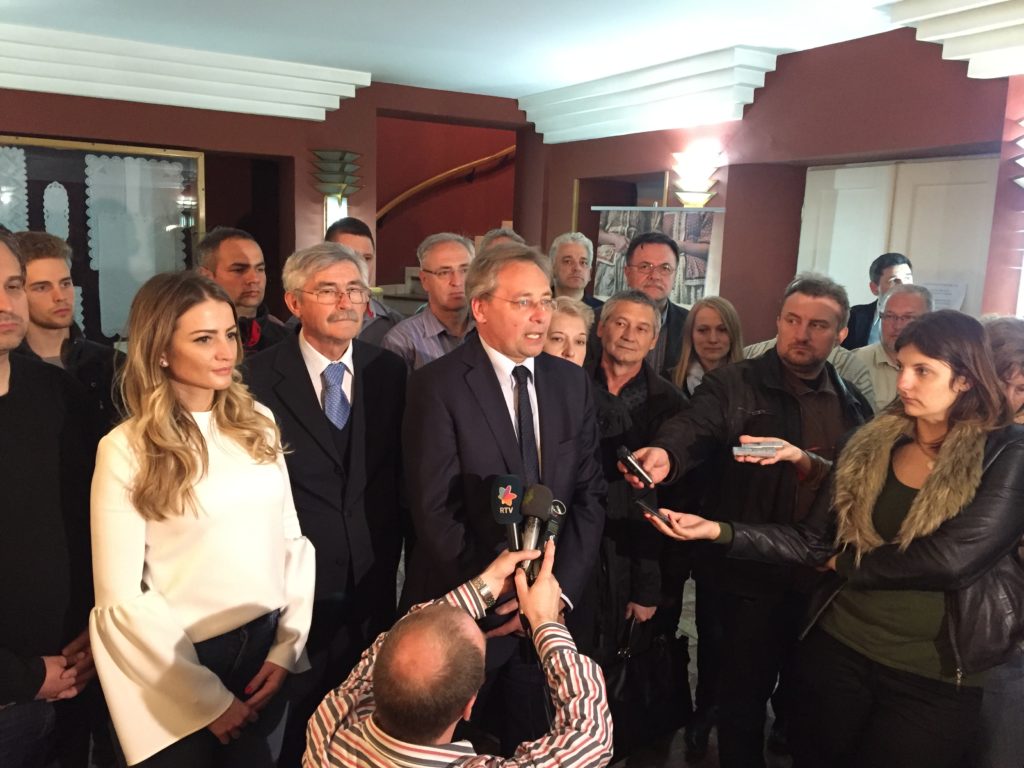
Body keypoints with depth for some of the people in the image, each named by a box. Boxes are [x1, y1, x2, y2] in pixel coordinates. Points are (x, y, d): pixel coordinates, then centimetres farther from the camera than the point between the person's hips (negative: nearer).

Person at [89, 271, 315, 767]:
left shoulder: (258, 423, 0)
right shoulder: (126, 450, -13)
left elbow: (292, 537, 4)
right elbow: (122, 598, -12)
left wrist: (287, 645, -3)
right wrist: (208, 697, -9)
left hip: (268, 648, 4)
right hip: (180, 667, -4)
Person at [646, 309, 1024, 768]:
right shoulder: (872, 444, 2)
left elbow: (951, 558, -22)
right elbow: (814, 541, 0)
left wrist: (846, 563, -8)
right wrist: (718, 531, -12)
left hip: (934, 676, -3)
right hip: (837, 647, 4)